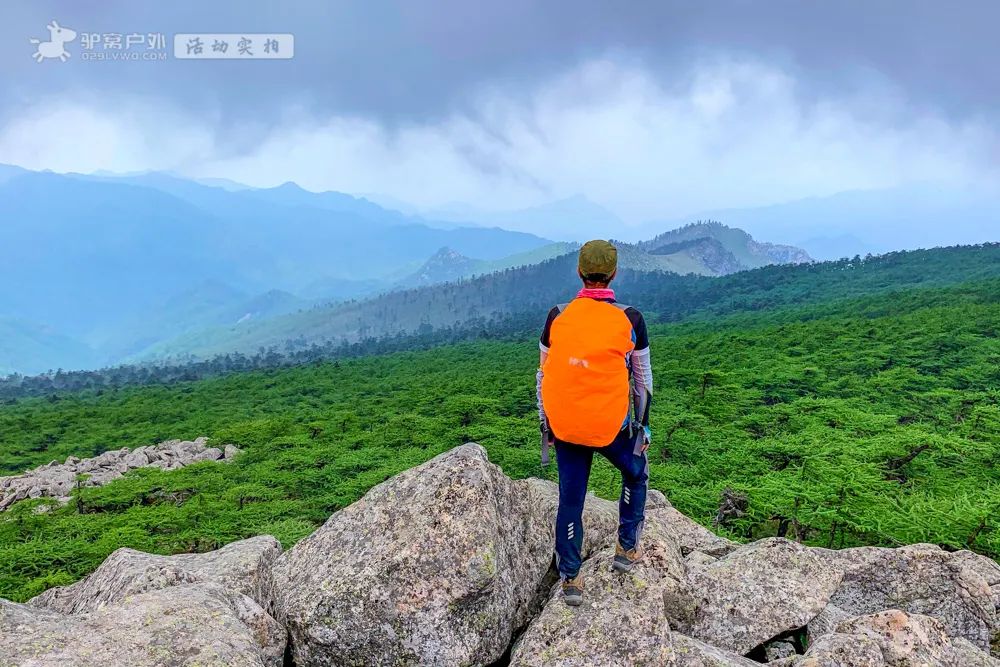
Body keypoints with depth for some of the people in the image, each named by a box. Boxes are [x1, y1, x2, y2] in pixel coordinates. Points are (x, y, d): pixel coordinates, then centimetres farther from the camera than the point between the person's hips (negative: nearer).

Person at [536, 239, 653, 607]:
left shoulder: (557, 316, -2)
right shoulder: (630, 319, -7)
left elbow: (544, 375, 5)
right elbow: (643, 378, 1)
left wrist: (546, 426, 15)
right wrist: (643, 426, 13)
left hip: (564, 426, 2)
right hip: (613, 425, -1)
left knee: (570, 499, 13)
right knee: (636, 474, 27)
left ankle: (570, 579, 21)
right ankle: (627, 549, 32)